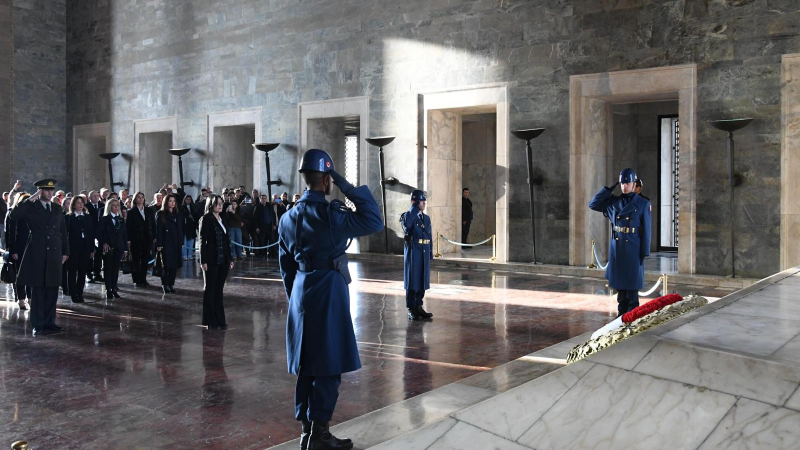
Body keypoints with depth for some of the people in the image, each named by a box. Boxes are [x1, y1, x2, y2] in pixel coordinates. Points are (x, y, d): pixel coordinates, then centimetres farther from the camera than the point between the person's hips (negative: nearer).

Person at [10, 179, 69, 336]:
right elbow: (14, 215, -22)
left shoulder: (57, 208, 11)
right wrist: (30, 200, -20)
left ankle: (49, 322, 15)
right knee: (38, 290, 2)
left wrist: (65, 251, 10)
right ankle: (38, 325, 7)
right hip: (37, 254, -4)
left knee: (52, 290, 7)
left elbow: (63, 231, 14)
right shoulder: (31, 207, -2)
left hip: (54, 254, 4)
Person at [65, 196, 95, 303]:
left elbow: (91, 234, 9)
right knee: (72, 272, 0)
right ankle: (73, 295, 7)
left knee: (82, 272, 6)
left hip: (85, 248, 3)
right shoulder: (68, 218, 1)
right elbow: (65, 233, -4)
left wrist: (92, 249, 4)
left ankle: (80, 294, 14)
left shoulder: (88, 217, 11)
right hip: (73, 248, -3)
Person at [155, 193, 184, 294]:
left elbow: (180, 230, 13)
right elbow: (158, 230, -5)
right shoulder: (160, 214, -1)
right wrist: (159, 244, -11)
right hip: (166, 243, -4)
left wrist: (181, 242, 5)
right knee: (166, 265, -3)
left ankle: (171, 284, 11)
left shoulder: (178, 215, 12)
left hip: (176, 243, 4)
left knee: (174, 265, 3)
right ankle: (165, 285, 6)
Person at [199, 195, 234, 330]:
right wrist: (203, 261, -16)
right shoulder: (206, 219, -5)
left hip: (223, 259, 6)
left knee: (219, 289, 10)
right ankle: (211, 321, 10)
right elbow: (203, 240, -10)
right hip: (211, 260, -6)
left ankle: (219, 320, 15)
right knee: (210, 290, 4)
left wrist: (230, 259, 13)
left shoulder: (222, 219, 14)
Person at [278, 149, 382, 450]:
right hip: (328, 292, -8)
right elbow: (375, 222, -12)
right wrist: (350, 189, -10)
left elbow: (286, 267, 13)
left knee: (306, 365, 13)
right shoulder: (329, 214, -15)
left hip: (301, 293, 8)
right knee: (329, 366, 1)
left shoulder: (289, 218, 9)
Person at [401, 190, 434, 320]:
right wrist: (414, 208, -21)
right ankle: (411, 310, 5)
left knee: (422, 280, 9)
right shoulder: (408, 216, -5)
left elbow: (430, 237, 16)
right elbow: (407, 225, -29)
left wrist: (431, 253, 10)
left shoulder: (427, 218, 14)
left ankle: (419, 307, 17)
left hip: (424, 253, 6)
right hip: (413, 252, -6)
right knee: (412, 280, -1)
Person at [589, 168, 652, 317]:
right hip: (616, 248, 4)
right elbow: (593, 204, 8)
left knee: (632, 283, 2)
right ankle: (622, 312, 19)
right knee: (619, 283, 9)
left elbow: (646, 230, -5)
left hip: (633, 249, -4)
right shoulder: (614, 202, 7)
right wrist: (609, 189, 2)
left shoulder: (643, 204, -4)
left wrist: (644, 253, -9)